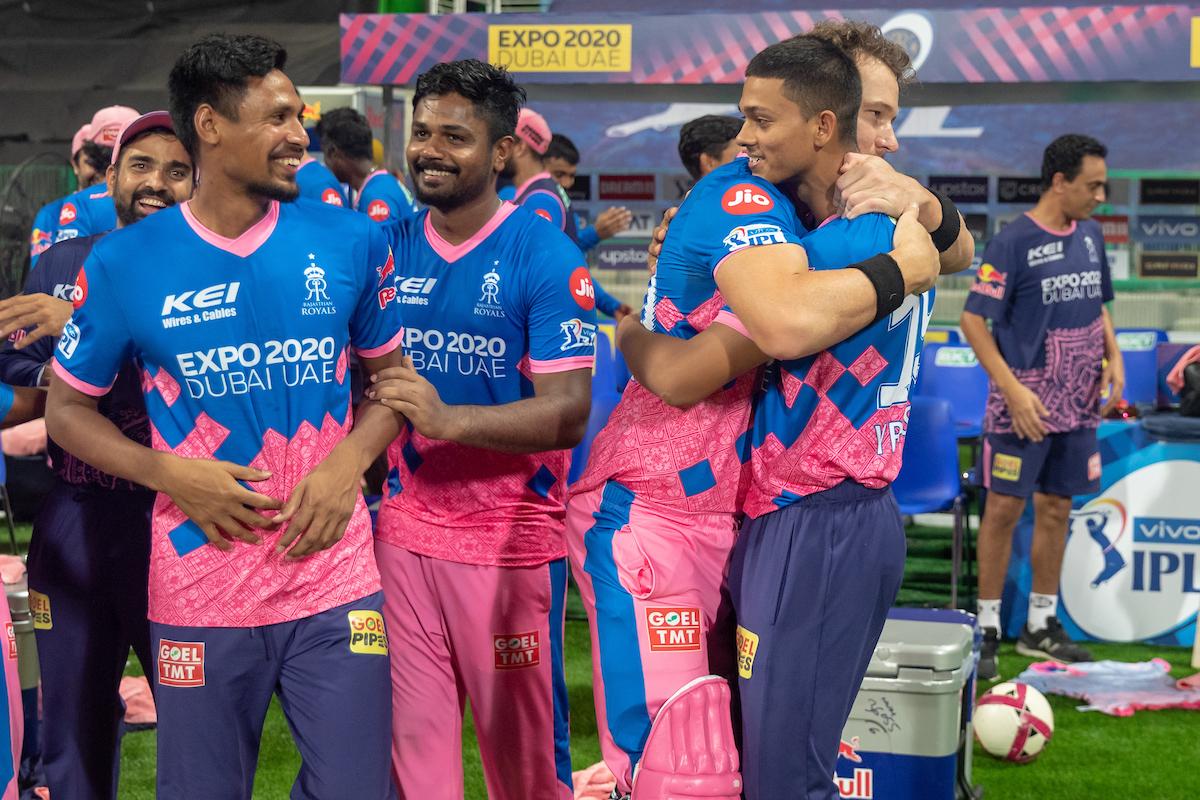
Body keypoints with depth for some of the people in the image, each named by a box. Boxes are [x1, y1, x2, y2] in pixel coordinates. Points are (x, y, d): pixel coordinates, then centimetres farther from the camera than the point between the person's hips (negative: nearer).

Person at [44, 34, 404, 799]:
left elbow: (391, 377, 12)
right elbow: (68, 409, 6)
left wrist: (348, 461, -8)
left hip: (335, 583, 1)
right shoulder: (126, 264, -2)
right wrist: (170, 473, -11)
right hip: (199, 594, -1)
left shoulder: (351, 242, 2)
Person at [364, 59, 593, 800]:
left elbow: (568, 411, -16)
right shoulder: (390, 251, 6)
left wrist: (448, 420, -29)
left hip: (511, 536, -4)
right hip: (404, 532, 4)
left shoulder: (545, 257, -9)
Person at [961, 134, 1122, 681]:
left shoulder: (1089, 235, 8)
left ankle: (1041, 626, 22)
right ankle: (987, 629, 8)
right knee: (1004, 509, -2)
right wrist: (1014, 390, -19)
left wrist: (1112, 357, 4)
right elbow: (973, 321, -13)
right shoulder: (1013, 242, -13)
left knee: (1056, 508, 12)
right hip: (1023, 405, -6)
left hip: (1077, 407, 7)